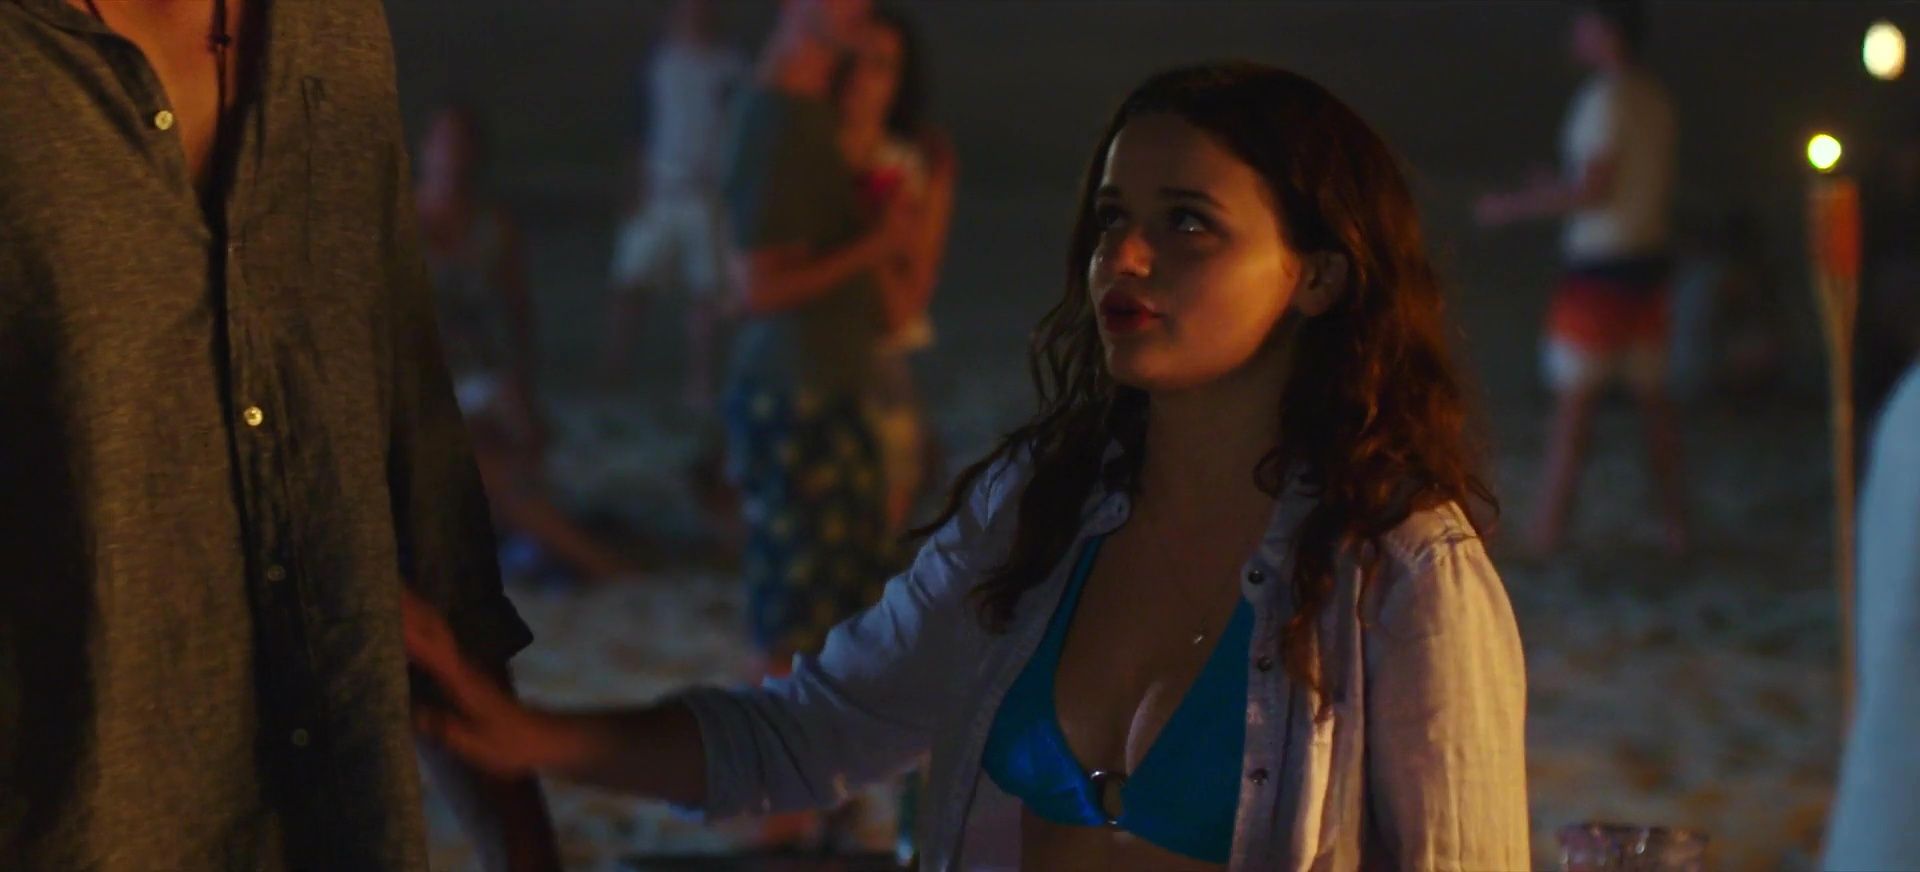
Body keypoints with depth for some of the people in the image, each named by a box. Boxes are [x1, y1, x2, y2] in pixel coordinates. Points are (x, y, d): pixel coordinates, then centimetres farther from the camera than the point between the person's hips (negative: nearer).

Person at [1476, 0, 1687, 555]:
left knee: (1574, 399, -6)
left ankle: (1548, 530, -5)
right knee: (1651, 396, 12)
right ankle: (1675, 524, 14)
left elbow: (1591, 191, -18)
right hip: (1648, 259, 8)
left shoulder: (1605, 98, -14)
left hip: (1600, 269, -8)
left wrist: (1515, 208, -10)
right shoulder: (1655, 99, 11)